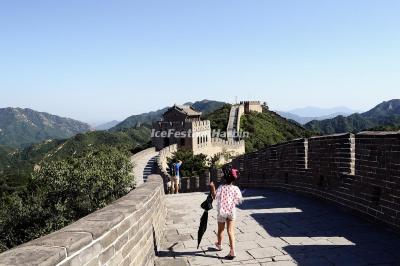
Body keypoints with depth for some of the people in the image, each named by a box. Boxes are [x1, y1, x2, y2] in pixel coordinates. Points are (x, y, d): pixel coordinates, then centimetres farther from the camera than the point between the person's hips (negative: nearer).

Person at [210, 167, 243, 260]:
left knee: (221, 230, 20)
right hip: (231, 212, 1)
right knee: (230, 231, 1)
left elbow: (215, 196, -9)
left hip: (221, 212, -1)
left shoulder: (221, 187, -13)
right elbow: (239, 200, -4)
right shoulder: (236, 189, -9)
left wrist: (212, 188, -4)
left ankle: (219, 244, 43)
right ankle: (232, 251, -8)